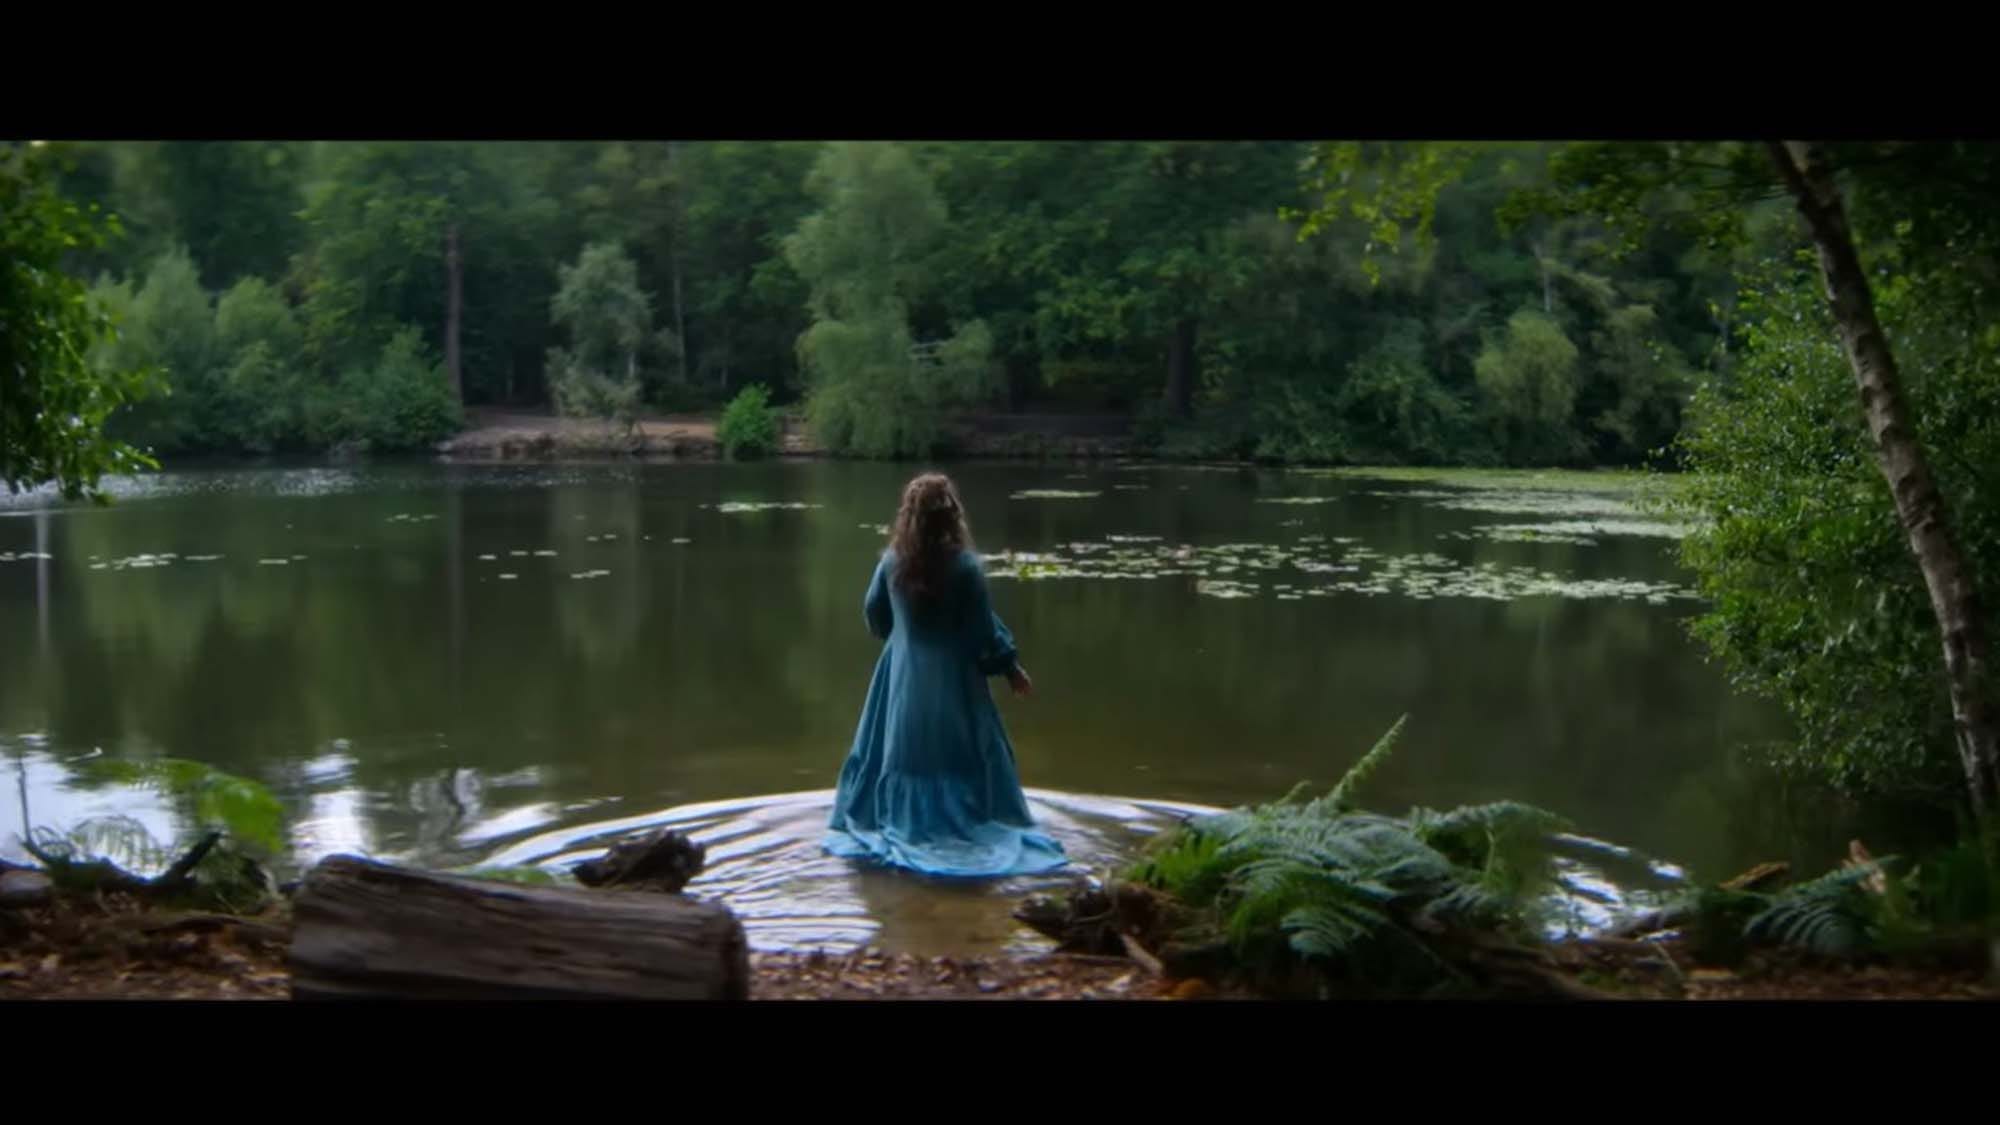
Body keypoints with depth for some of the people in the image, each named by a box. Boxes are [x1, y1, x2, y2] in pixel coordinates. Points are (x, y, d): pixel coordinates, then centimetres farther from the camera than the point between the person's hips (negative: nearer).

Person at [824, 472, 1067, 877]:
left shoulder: (893, 561, -7)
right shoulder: (963, 566, -17)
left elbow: (874, 615, 7)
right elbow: (984, 628, -11)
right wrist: (1011, 666, 2)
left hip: (903, 674, 3)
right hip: (953, 676, -3)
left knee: (904, 751, 14)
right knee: (964, 755, 7)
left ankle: (901, 825, 20)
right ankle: (972, 828, 11)